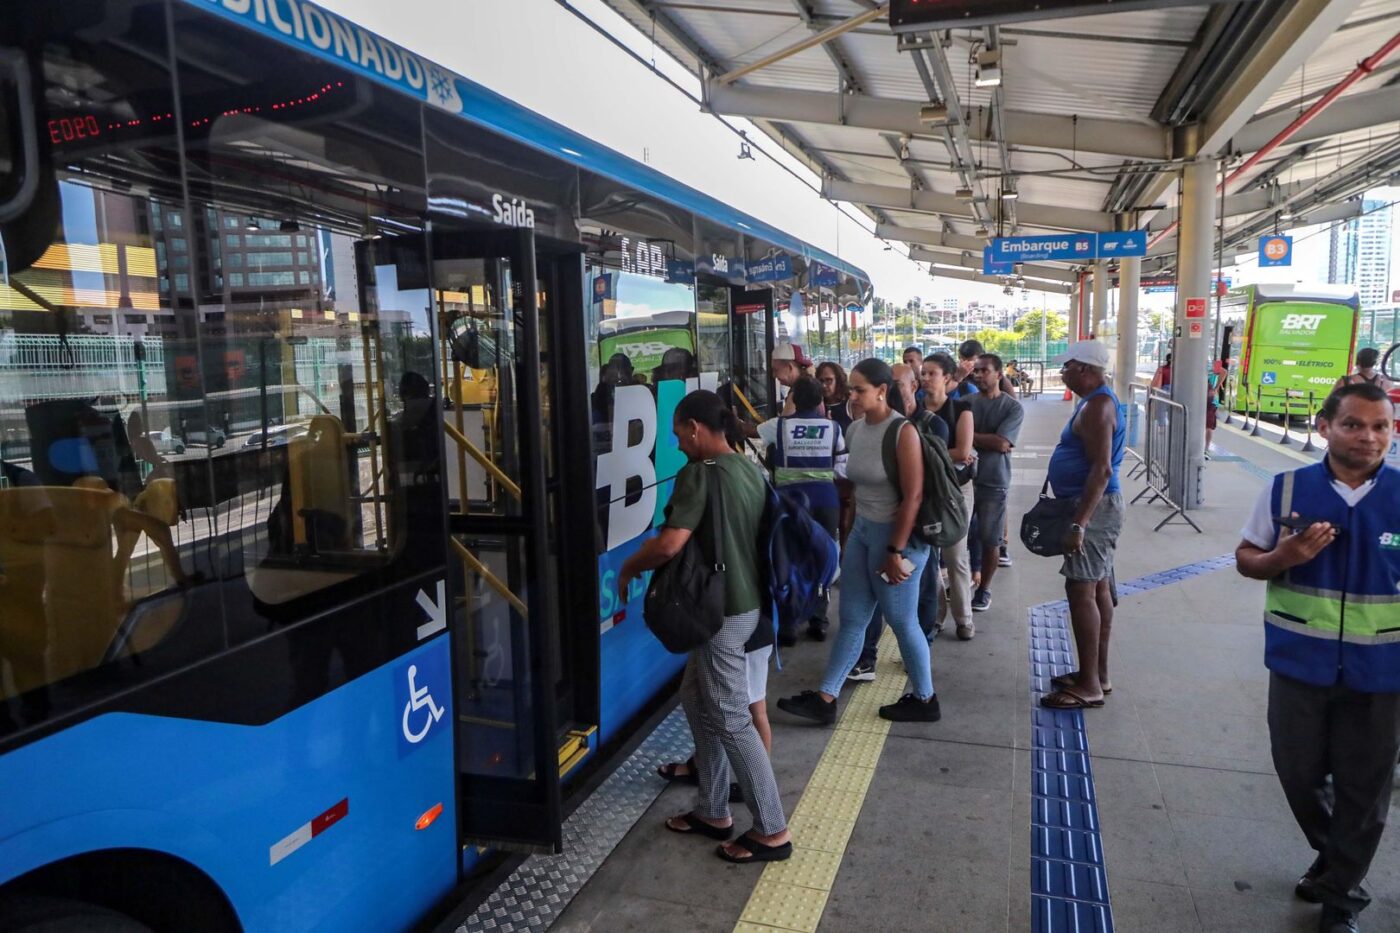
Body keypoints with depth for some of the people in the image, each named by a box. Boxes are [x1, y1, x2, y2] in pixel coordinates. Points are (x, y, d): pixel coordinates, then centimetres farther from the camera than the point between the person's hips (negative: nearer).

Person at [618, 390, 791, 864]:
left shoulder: (699, 474, -19)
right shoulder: (749, 468, 8)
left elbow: (668, 544, -28)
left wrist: (628, 568, -8)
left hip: (723, 609, -9)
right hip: (746, 600, 9)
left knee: (730, 718, 2)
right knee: (697, 699, 20)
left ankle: (772, 830, 13)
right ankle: (713, 812, 29)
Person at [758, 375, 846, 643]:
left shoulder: (780, 425, -3)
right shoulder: (833, 427, 1)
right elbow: (842, 470, 3)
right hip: (826, 499, 2)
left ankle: (786, 628, 9)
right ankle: (818, 623, 16)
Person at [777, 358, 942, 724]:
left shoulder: (902, 432, -17)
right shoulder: (855, 428, 5)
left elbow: (913, 496, -20)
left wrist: (896, 551, -21)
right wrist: (849, 534, 15)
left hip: (896, 535, -7)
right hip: (862, 530, 7)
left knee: (901, 622, 6)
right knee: (851, 619, 10)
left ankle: (924, 700, 25)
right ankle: (825, 699, 15)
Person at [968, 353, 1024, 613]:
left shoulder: (1013, 408, -5)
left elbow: (1002, 443, -16)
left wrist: (970, 435, -11)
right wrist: (990, 442, -17)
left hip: (993, 482, -2)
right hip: (963, 478, 3)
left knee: (990, 540, 6)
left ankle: (984, 589, 22)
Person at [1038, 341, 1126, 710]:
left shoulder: (1097, 407, -18)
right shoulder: (1098, 402, 15)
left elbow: (1102, 469, -25)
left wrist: (1078, 524, -28)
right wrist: (1079, 517, 23)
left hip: (1094, 507, -11)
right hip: (1094, 506, 11)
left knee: (1081, 591, -10)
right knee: (1097, 589, 14)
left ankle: (1089, 686, -4)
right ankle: (1098, 675, 24)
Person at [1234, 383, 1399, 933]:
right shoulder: (1287, 489, -6)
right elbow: (1246, 558, 1)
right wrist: (1282, 558, -20)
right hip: (1300, 663, 1)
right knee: (1298, 771, 15)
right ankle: (1331, 856, 45)